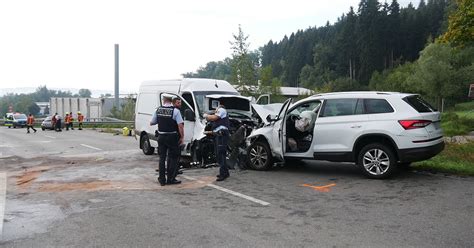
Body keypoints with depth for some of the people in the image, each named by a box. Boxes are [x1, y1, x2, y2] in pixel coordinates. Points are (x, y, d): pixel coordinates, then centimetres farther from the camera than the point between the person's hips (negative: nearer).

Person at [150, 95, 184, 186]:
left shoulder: (158, 110, 1)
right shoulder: (175, 111, -11)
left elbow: (151, 123, 9)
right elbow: (180, 125, -18)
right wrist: (182, 137, -8)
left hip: (161, 137, 4)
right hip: (172, 137, -4)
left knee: (162, 158, 12)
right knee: (173, 158, 7)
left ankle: (162, 179, 16)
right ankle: (171, 179, 10)